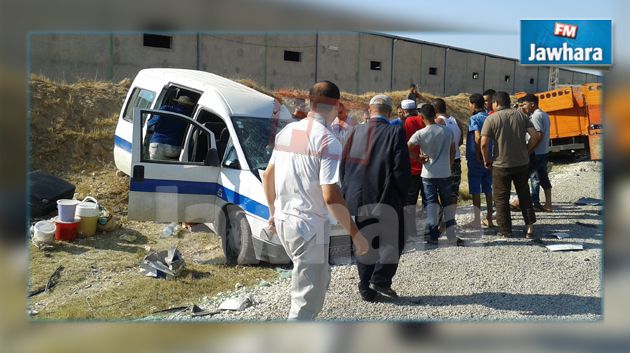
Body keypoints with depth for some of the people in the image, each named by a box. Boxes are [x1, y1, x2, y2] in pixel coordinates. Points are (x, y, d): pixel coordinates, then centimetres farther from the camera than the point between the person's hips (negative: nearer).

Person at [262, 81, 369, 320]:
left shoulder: (287, 131, 6)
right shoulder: (328, 142, -17)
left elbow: (267, 176, 13)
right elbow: (331, 196, -23)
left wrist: (273, 211, 26)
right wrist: (355, 234, -15)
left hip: (283, 220, 8)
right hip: (309, 226, -8)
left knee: (320, 279, 27)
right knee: (306, 299, 3)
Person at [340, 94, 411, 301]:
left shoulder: (356, 132, 3)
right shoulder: (395, 133, -8)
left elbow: (344, 165, 6)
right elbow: (401, 169, -10)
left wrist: (348, 193, 14)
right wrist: (401, 196, 2)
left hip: (359, 198, 4)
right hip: (386, 198, -4)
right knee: (392, 241, 13)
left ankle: (366, 288, 18)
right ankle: (380, 280, 5)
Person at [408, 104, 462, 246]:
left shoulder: (420, 134, -10)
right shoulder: (447, 131, 1)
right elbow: (452, 151, 9)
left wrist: (418, 158, -4)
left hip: (428, 174, -2)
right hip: (445, 173, 2)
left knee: (432, 202, 7)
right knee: (448, 203, 11)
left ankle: (432, 234, -1)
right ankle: (451, 236, 13)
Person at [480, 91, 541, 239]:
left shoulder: (491, 119, -9)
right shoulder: (521, 115, 3)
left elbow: (484, 143, -17)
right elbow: (536, 136, -2)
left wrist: (487, 160, -3)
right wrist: (526, 152, 9)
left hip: (501, 165, -4)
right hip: (522, 163, 4)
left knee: (501, 199, 9)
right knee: (524, 195, 17)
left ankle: (505, 230, 14)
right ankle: (529, 227, 15)